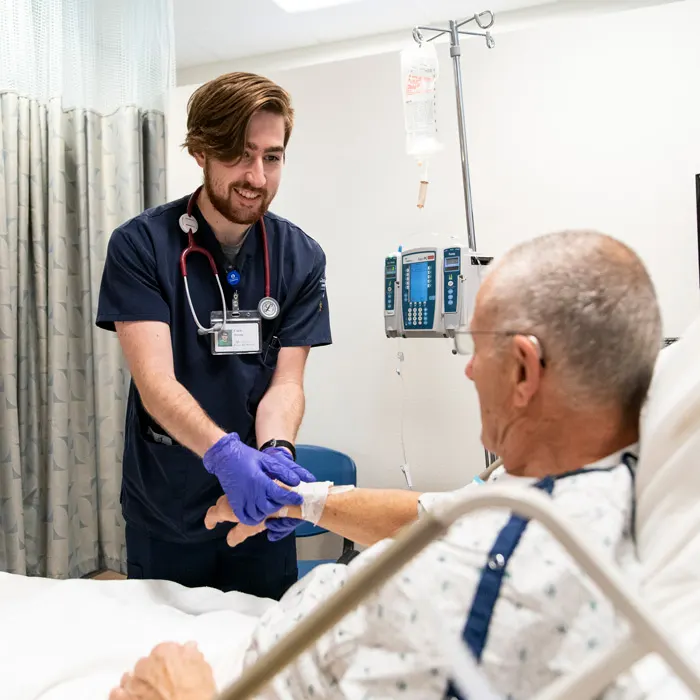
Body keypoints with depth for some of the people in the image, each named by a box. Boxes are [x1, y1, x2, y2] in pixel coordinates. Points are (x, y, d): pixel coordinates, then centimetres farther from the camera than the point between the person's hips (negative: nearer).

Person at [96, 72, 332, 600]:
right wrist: (225, 453, -36)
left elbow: (286, 382, -8)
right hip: (164, 509, -1)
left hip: (256, 502, 2)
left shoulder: (301, 258, -6)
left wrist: (274, 452, -28)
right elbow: (155, 381, -20)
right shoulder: (140, 245, -13)